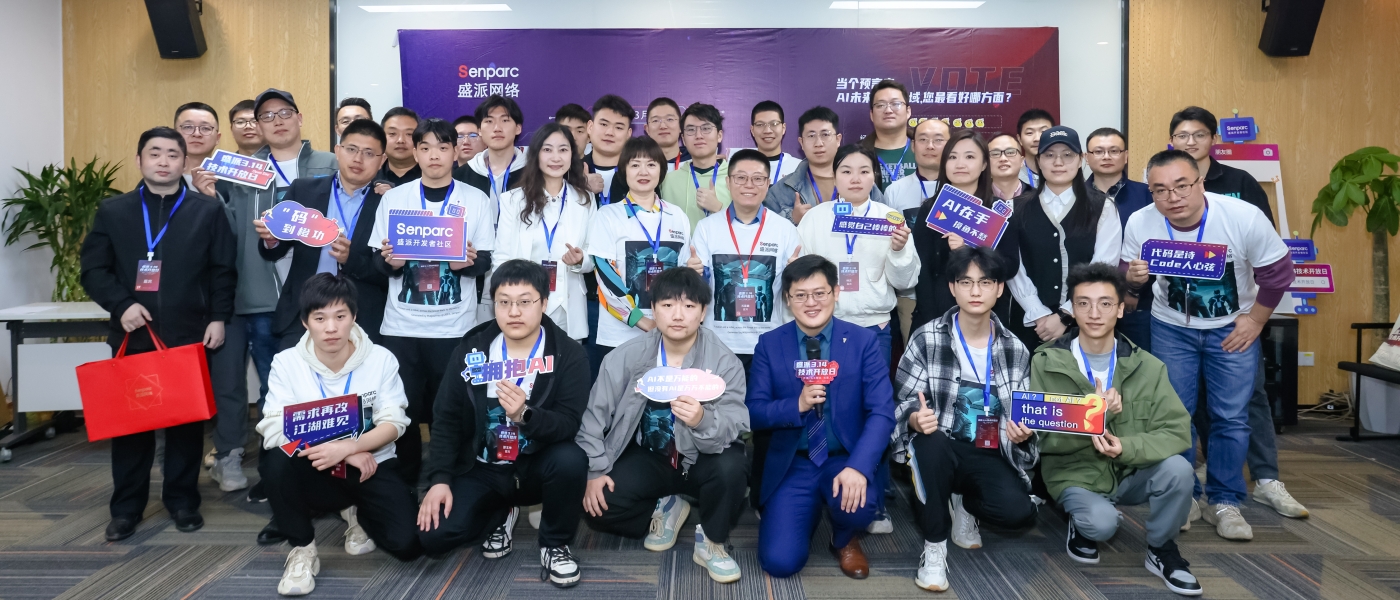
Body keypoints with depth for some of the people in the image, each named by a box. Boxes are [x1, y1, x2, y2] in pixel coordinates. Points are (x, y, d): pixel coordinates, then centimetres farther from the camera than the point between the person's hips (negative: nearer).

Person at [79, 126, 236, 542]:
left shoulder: (209, 211, 5)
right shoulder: (113, 211, 8)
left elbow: (224, 271, 2)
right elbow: (93, 269, 4)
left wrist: (219, 318, -6)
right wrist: (121, 305, -11)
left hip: (189, 335, -1)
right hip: (132, 336, 1)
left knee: (187, 420, 7)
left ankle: (183, 501, 19)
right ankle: (126, 508, 19)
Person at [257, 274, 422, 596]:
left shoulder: (381, 358, -6)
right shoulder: (287, 362, -6)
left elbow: (394, 424, -9)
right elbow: (274, 430, -16)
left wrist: (346, 448, -28)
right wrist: (349, 455, -22)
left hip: (371, 467, 0)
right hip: (317, 472, 0)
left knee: (408, 543, -19)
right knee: (276, 462, -33)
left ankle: (358, 514, 18)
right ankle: (302, 550, -7)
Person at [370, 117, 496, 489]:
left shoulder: (476, 201, 5)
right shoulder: (393, 198, 8)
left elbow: (486, 261, 4)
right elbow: (377, 261, 8)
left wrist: (469, 261, -18)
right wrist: (389, 262, -14)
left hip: (454, 326, -1)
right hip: (401, 324, 1)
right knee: (402, 408, 3)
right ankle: (405, 483, 21)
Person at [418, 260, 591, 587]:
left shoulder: (569, 355, -11)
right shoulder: (471, 350, -2)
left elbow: (568, 425, -20)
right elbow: (446, 419, 1)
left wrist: (525, 414, -40)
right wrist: (440, 478, -11)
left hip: (537, 467, -2)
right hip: (481, 469, 2)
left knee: (571, 459, -35)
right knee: (432, 536, -18)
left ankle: (555, 543, -5)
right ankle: (501, 514, 15)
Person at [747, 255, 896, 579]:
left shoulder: (863, 340, -4)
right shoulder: (769, 344, 0)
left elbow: (882, 412, -11)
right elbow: (754, 413, -1)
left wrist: (858, 467, -26)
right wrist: (797, 405, -21)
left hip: (846, 460, 0)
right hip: (792, 465, 1)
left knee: (855, 504, -34)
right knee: (780, 561, -16)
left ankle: (844, 541, 7)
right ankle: (811, 509, 20)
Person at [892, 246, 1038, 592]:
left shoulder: (1015, 350, 2)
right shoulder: (926, 339, -8)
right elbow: (905, 402, -9)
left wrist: (1023, 433, -16)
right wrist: (916, 419, -32)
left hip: (990, 454, 3)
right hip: (941, 447, -2)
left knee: (1019, 514, -24)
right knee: (932, 442, -38)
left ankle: (964, 501, 17)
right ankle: (934, 546, -14)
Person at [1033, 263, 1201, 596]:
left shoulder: (1147, 366, -3)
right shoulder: (1046, 363, -9)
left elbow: (1177, 432, -10)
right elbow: (1042, 438, -14)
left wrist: (1126, 447, -29)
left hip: (1132, 472, 3)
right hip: (1076, 475, -3)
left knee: (1178, 469, -27)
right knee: (1102, 523, -32)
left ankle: (1161, 550, 3)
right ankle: (1082, 527, 9)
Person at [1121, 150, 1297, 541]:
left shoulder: (1244, 217, -22)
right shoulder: (1139, 223, -18)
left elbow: (1277, 271, -8)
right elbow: (1129, 277, -2)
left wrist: (1255, 321, -6)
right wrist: (1133, 278, -25)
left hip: (1233, 328, -1)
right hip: (1171, 327, 1)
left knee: (1231, 417, 0)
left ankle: (1224, 501, 15)